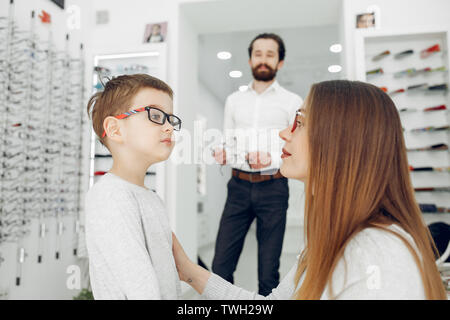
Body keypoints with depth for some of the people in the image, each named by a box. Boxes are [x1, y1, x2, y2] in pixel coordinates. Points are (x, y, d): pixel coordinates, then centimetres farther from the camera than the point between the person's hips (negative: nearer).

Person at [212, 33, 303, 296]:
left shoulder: (292, 102, 5)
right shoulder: (234, 100, 15)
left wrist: (271, 159, -19)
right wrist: (223, 154, -7)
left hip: (273, 188, -2)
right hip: (239, 186, 3)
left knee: (269, 272, 4)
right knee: (221, 266, 0)